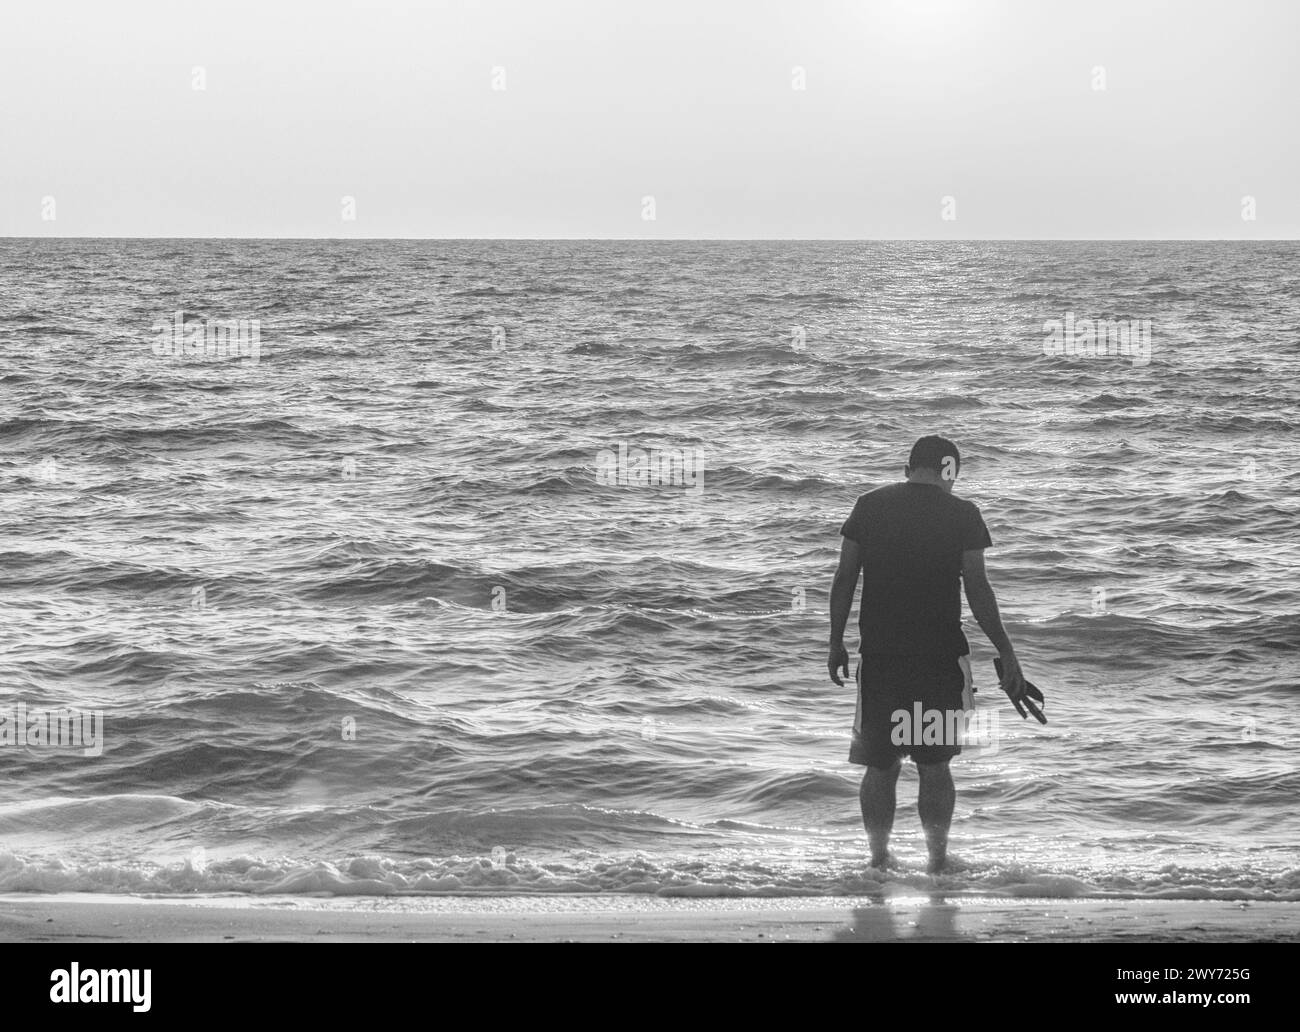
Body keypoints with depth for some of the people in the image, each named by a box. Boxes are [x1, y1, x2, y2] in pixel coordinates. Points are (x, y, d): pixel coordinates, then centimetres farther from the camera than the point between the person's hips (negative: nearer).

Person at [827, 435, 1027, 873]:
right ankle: (937, 862, 14)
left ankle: (878, 860, 14)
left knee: (880, 764, 10)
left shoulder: (870, 505, 2)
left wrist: (836, 642, 11)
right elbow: (977, 591, -7)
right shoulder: (962, 514, -4)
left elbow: (844, 580, 2)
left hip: (879, 654, 1)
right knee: (935, 765, 9)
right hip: (940, 656, -1)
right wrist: (1007, 655, -2)